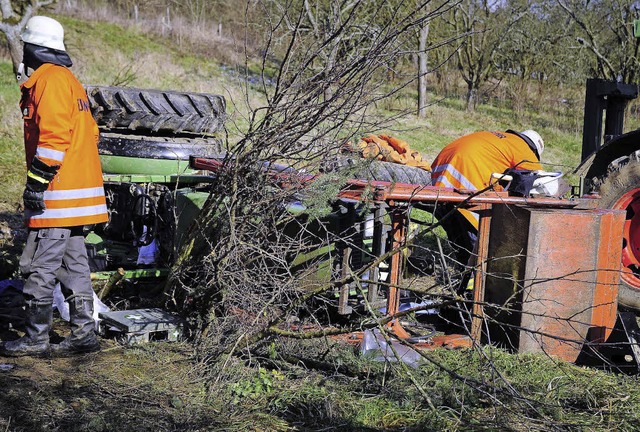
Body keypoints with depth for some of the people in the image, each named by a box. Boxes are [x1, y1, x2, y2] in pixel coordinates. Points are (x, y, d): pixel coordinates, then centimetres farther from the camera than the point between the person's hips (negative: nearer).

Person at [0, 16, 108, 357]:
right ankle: (84, 333, 15)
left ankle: (35, 338, 2)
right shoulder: (68, 79, 20)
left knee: (39, 266, -4)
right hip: (79, 190, 10)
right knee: (73, 263, 12)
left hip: (57, 195, -10)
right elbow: (88, 133, 22)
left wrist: (36, 180, -18)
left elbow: (54, 136, -21)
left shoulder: (49, 80, -10)